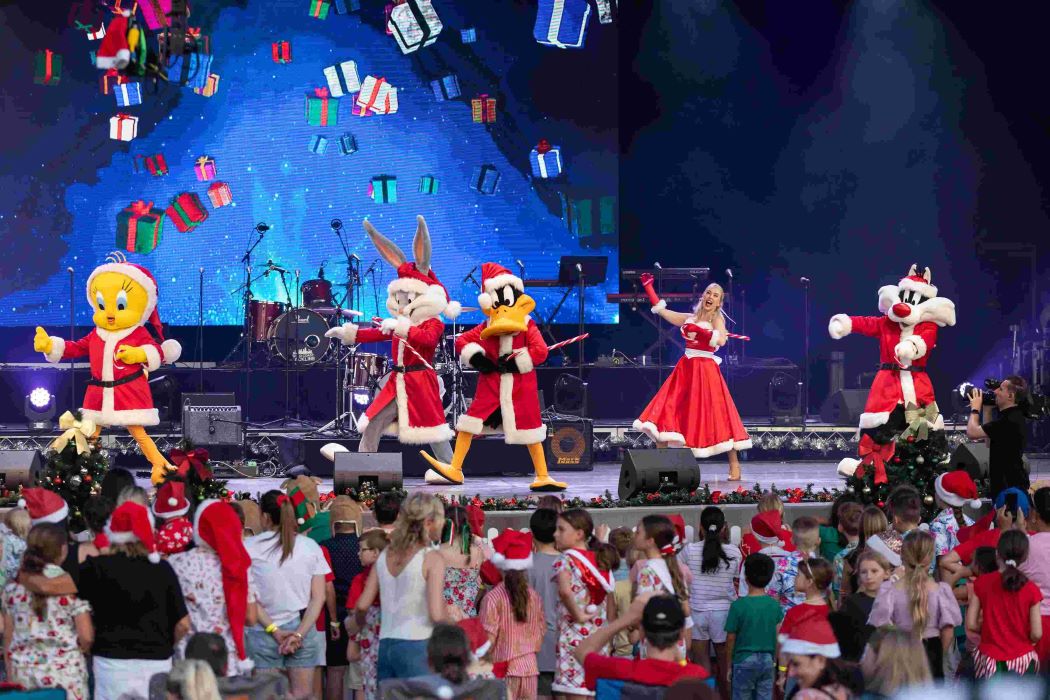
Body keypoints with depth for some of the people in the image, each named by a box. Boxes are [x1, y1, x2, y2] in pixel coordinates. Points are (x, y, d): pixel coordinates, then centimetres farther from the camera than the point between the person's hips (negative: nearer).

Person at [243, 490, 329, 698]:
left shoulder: (249, 547, -3)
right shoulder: (310, 546, 3)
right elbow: (319, 597, 0)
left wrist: (273, 630, -5)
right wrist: (299, 633, -4)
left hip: (263, 632, -2)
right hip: (302, 628, 2)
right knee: (302, 696, 6)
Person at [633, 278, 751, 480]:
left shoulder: (716, 318, -1)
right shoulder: (692, 318, 15)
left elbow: (721, 339, -21)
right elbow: (663, 311, 21)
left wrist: (698, 330, -27)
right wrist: (649, 287, 21)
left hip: (705, 371, -6)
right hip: (686, 369, 6)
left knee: (717, 416, -8)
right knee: (667, 411, -2)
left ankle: (735, 467, -5)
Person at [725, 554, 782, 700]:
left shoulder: (738, 605, -11)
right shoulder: (775, 605, -2)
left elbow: (731, 639, -6)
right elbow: (778, 638, 3)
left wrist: (729, 665, 5)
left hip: (745, 661, -3)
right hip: (768, 660, 3)